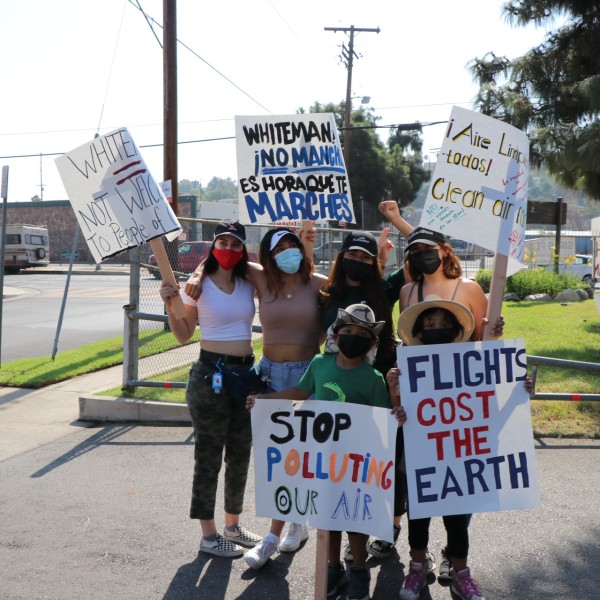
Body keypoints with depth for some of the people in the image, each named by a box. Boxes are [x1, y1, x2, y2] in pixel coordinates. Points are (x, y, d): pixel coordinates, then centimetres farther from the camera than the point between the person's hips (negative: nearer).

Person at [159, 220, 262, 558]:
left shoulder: (249, 283, 5)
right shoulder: (199, 284, -6)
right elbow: (184, 335, -2)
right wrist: (170, 305, -17)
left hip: (247, 372, 6)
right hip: (211, 374, -5)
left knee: (240, 454, 16)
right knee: (209, 456, 3)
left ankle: (233, 525, 33)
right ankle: (209, 536, 14)